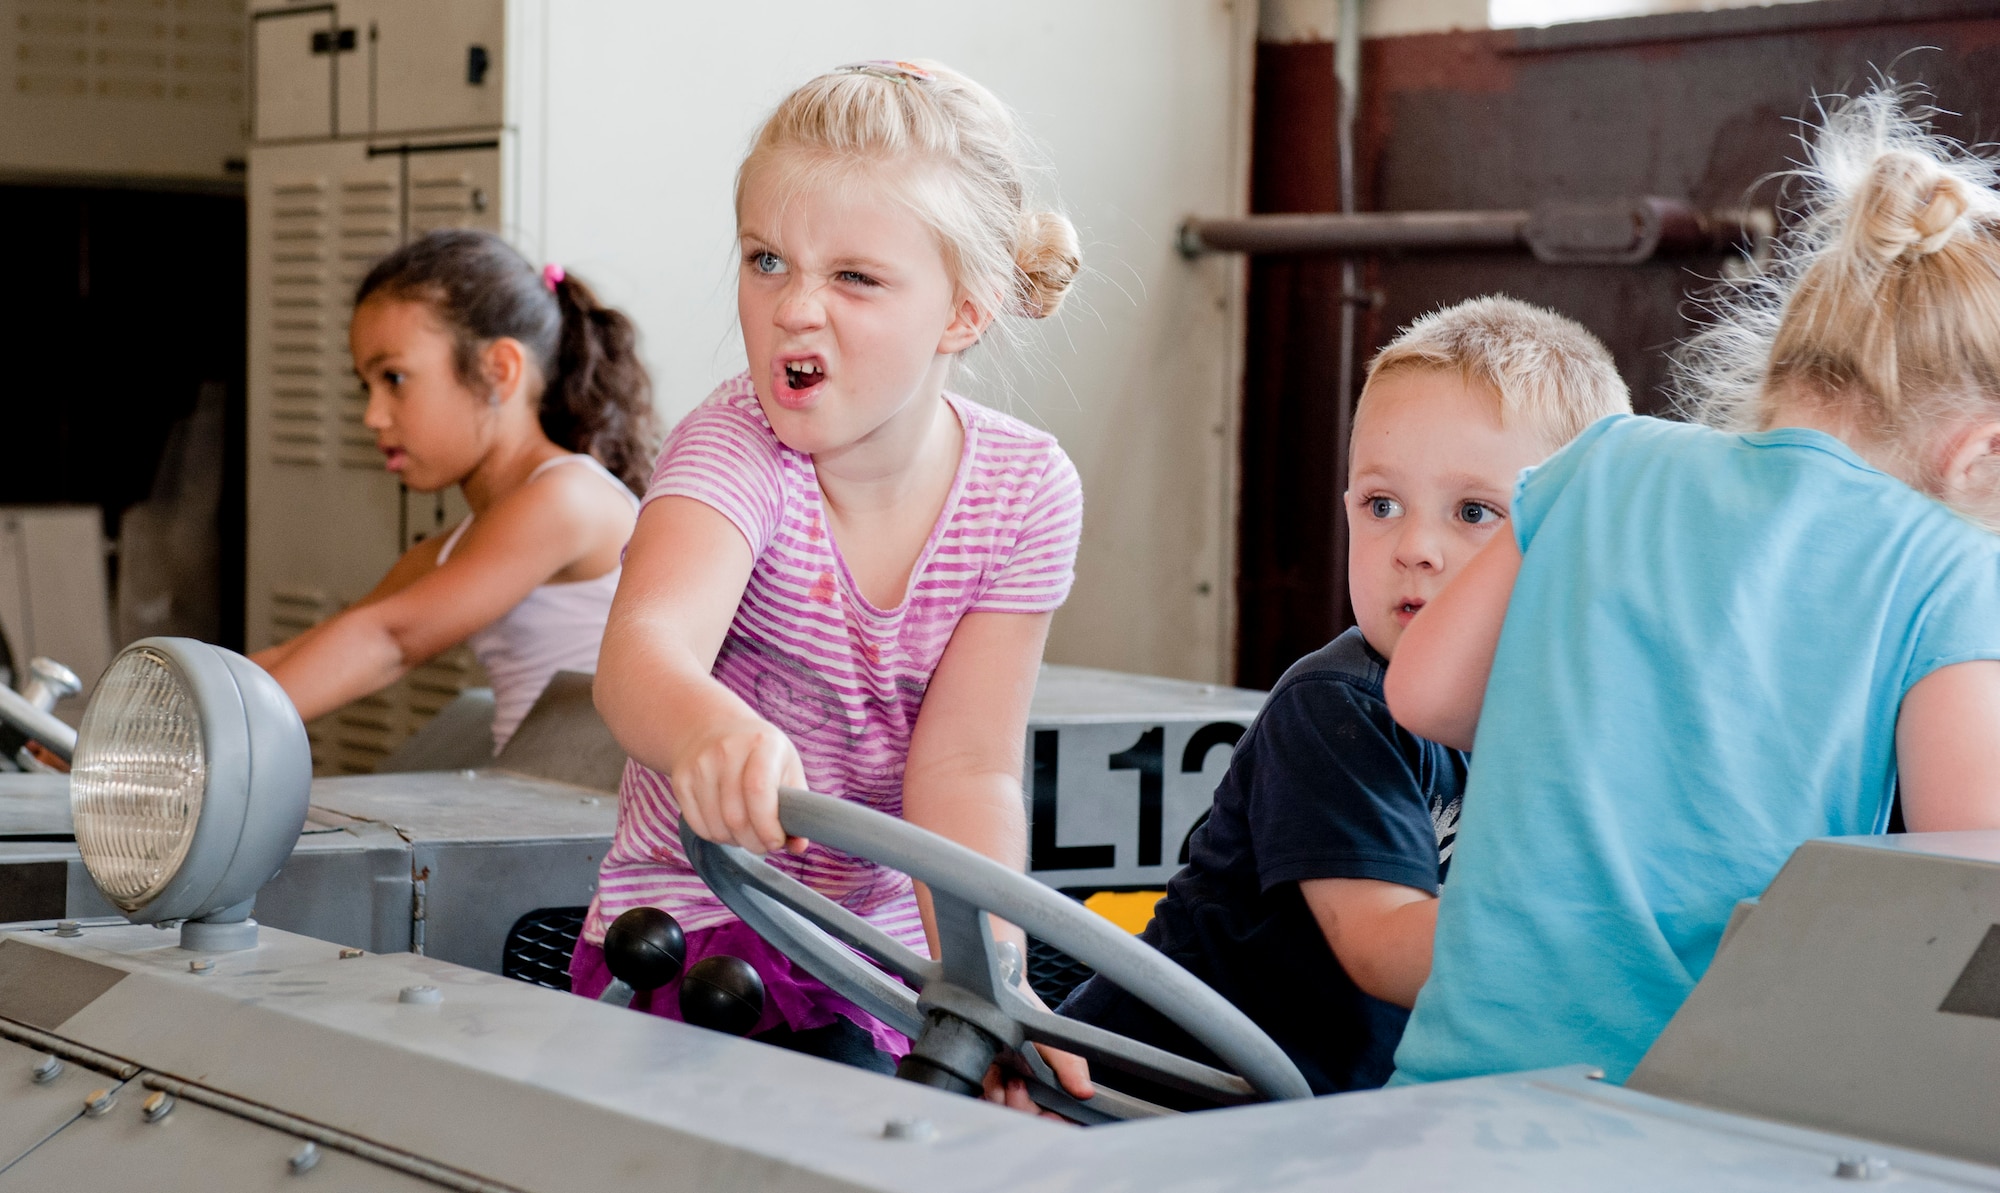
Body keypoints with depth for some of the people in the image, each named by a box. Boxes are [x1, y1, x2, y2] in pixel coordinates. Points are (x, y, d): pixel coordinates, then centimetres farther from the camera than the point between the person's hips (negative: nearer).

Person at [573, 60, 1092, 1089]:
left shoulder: (1026, 491, -7)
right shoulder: (732, 450, -18)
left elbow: (962, 768, -11)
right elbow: (643, 651, -38)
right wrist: (716, 730, -63)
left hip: (888, 946, 4)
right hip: (698, 930, -4)